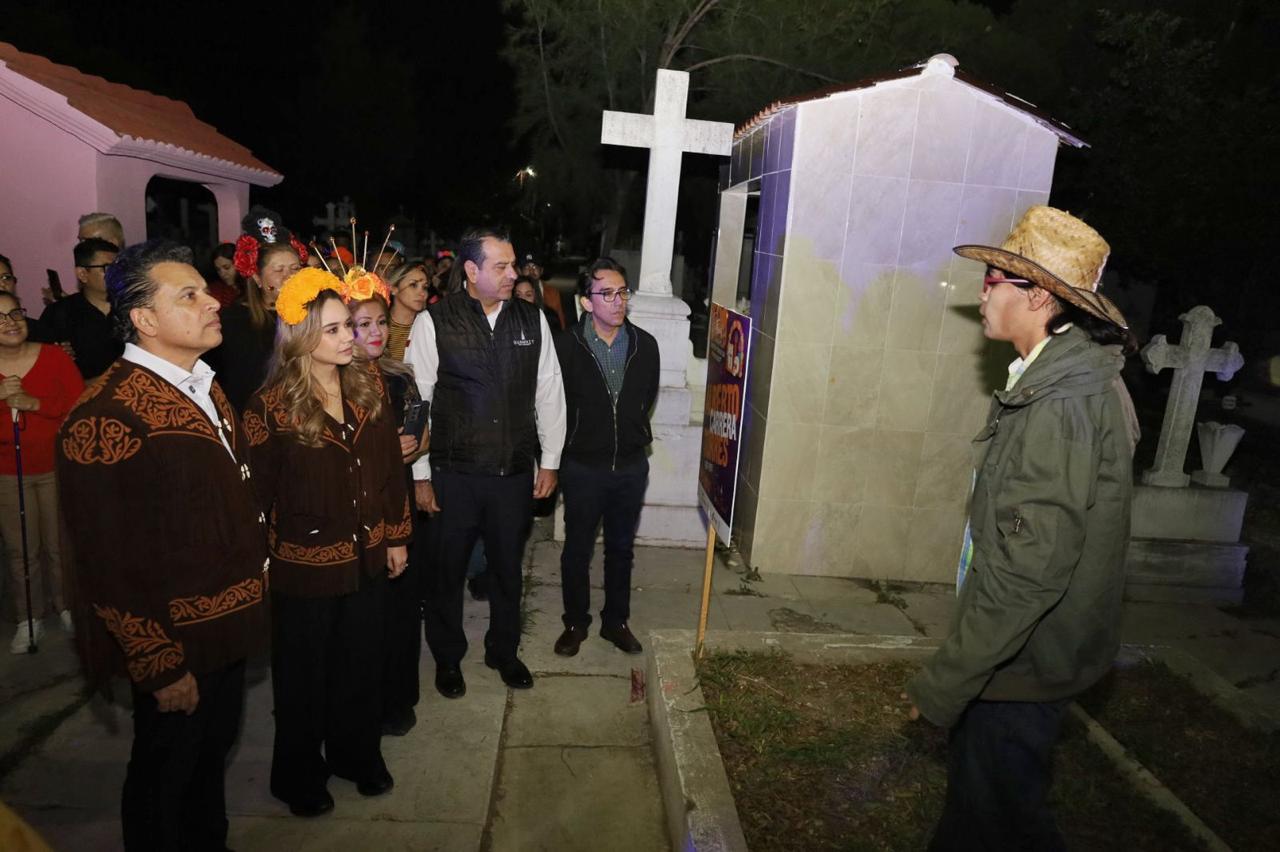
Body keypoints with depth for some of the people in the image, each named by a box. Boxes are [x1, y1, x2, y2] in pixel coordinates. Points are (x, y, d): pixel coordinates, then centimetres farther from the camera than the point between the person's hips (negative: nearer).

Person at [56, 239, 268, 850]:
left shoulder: (203, 387, 5)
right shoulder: (106, 418, -24)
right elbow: (110, 564, -22)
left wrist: (253, 580, 12)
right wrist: (161, 667, -17)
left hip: (228, 624, 8)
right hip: (175, 645, -8)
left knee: (214, 749, 26)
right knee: (165, 774, 15)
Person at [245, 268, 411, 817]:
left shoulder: (368, 384, -3)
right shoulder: (271, 406, -16)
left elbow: (389, 466, 3)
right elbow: (259, 492, -10)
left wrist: (397, 535, 5)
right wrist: (263, 558, -5)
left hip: (367, 556, 4)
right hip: (305, 564, -4)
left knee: (360, 663, 20)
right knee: (304, 674, 16)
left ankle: (356, 752, 44)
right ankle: (299, 775, 40)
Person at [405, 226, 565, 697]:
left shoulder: (532, 320, 0)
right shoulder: (433, 322, -9)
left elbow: (549, 393, 6)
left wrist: (549, 461, 6)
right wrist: (420, 475, -5)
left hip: (515, 472, 3)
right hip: (453, 475, -2)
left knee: (508, 568, 18)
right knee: (447, 570, 14)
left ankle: (504, 650, 41)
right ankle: (447, 657, 38)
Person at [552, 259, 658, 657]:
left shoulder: (645, 345, -3)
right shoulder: (567, 346, -14)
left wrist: (632, 432, 10)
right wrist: (581, 436, 2)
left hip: (631, 464, 3)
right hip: (583, 465, -3)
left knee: (621, 548, 17)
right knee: (577, 549, 13)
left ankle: (616, 620, 34)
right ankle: (576, 622, 32)